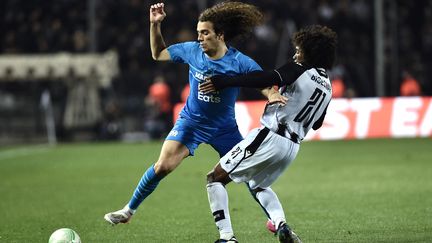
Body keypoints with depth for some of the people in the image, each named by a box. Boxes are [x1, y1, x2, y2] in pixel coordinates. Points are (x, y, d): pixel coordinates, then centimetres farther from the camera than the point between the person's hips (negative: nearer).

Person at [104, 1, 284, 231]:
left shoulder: (240, 63, -18)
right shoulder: (192, 50, -10)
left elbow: (266, 85, -20)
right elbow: (158, 54, 6)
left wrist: (273, 95, -44)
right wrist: (155, 25, -6)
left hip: (224, 128, -1)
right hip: (191, 122, 1)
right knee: (163, 166, -14)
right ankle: (128, 210, 1)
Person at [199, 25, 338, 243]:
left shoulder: (299, 70, -8)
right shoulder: (327, 87, 15)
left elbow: (270, 79, -27)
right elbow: (316, 124, 26)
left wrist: (224, 82, -27)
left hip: (269, 138, -8)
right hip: (292, 147, 8)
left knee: (215, 178, 2)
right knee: (257, 185, 32)